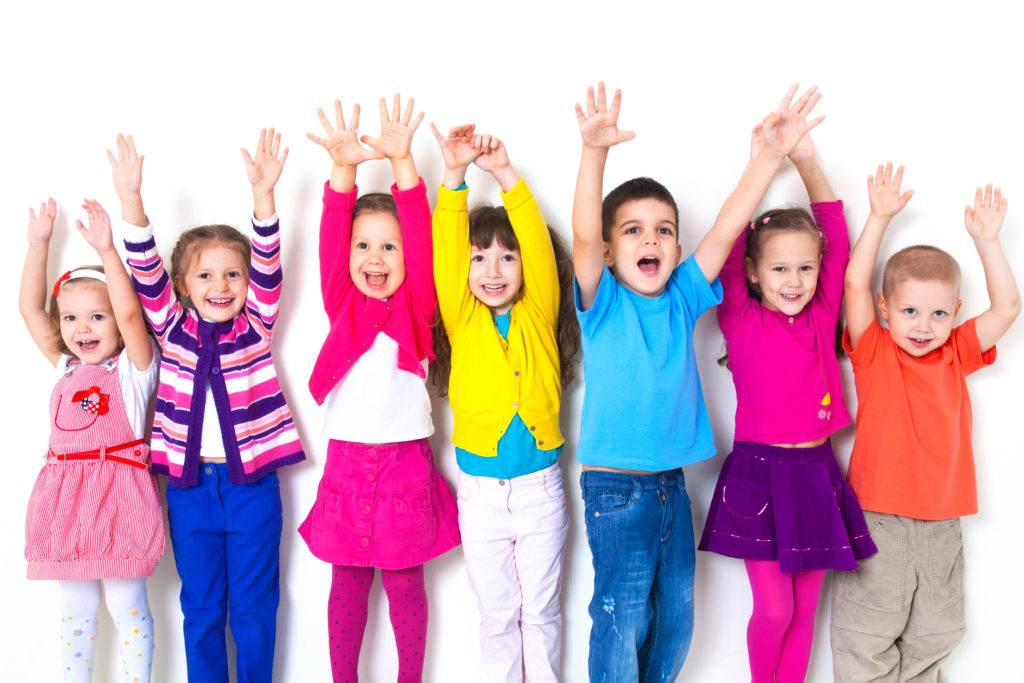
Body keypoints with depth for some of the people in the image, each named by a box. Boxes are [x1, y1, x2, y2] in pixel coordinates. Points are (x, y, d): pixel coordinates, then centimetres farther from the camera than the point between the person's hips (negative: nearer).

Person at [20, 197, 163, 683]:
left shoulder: (132, 368, -2)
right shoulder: (66, 368, 13)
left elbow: (130, 315, -19)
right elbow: (29, 308, 11)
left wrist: (107, 251, -25)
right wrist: (39, 244, 6)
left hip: (118, 496, -5)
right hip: (68, 497, 5)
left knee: (127, 607, 5)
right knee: (75, 610, 14)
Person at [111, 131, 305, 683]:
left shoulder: (256, 326, -1)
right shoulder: (172, 328, 2)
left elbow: (268, 268, -14)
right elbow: (146, 272, -10)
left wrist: (263, 194, -29)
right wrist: (130, 199, -24)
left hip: (252, 482, -1)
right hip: (188, 485, 1)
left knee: (254, 605, 9)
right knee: (200, 606, 12)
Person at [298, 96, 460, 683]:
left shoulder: (416, 308, -1)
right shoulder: (343, 305, 4)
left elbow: (422, 237, -14)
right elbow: (331, 240, -10)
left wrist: (402, 162, -26)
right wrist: (344, 168, -25)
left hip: (405, 463, -1)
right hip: (346, 462, 2)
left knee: (404, 583, 10)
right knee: (348, 583, 12)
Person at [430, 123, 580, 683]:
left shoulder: (539, 313, -1)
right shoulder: (463, 318, -1)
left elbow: (542, 248, -12)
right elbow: (444, 253, -12)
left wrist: (506, 174, -21)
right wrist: (453, 175, -22)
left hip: (540, 485, 0)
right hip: (480, 488, 0)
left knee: (541, 610, 12)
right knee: (496, 612, 12)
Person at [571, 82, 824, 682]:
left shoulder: (684, 298, 4)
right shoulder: (603, 302, -7)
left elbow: (728, 226, -3)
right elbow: (583, 236, -24)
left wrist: (773, 154, -11)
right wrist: (594, 152, -39)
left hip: (672, 482, 5)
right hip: (616, 487, -5)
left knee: (677, 614, 16)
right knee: (623, 616, 1)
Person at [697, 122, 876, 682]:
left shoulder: (821, 318, 4)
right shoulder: (743, 322, -5)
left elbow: (837, 245, 0)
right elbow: (730, 249, -14)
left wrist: (809, 165, -7)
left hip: (816, 473, 4)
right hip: (759, 473, -4)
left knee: (806, 609, 11)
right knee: (774, 610, 0)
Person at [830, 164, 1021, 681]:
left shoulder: (957, 355, 5)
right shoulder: (873, 353, -4)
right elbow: (854, 284, -15)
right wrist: (880, 217, -19)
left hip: (941, 523, 4)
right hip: (877, 519, -4)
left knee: (934, 634, 18)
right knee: (867, 638, 4)